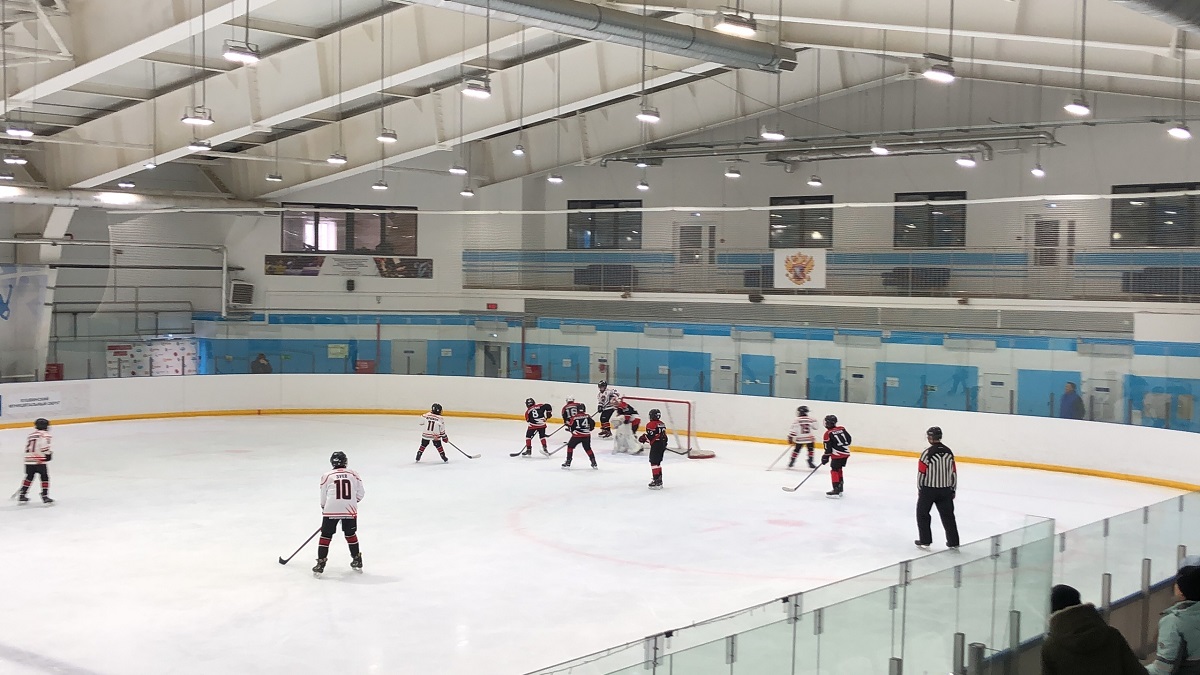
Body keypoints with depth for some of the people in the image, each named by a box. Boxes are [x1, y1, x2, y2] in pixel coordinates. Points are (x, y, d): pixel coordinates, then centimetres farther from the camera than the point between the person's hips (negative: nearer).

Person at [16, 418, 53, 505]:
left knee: (29, 477, 18)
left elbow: (27, 448, 22)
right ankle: (45, 496, -4)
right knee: (45, 478, 1)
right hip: (39, 461, -7)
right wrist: (48, 453, -3)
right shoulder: (44, 435, -3)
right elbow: (44, 446, -18)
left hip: (28, 460, 7)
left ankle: (21, 495, 19)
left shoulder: (31, 435, 20)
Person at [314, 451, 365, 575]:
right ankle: (357, 561, 25)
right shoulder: (354, 475, 5)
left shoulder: (326, 476, 1)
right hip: (350, 510, 2)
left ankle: (321, 563, 4)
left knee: (325, 536, 7)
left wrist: (324, 508, 25)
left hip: (331, 510, -2)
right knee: (351, 534, 19)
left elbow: (323, 497, 8)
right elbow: (360, 494, 9)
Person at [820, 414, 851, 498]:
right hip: (846, 453, 7)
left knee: (834, 471, -3)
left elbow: (828, 448, -8)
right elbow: (848, 439, 13)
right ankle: (840, 488, 29)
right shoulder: (842, 428, 8)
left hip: (837, 455, -7)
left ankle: (836, 491, -10)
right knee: (839, 469, 22)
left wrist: (825, 457, 3)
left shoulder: (828, 434, -9)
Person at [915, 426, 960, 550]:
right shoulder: (948, 452, 2)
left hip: (928, 489, -5)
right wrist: (953, 490, 16)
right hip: (945, 490, 5)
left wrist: (919, 489, 2)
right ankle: (953, 542, 14)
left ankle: (925, 541, 10)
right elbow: (954, 472, 7)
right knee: (948, 515, 12)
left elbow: (921, 473, -12)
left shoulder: (927, 453, -16)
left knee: (922, 514, 10)